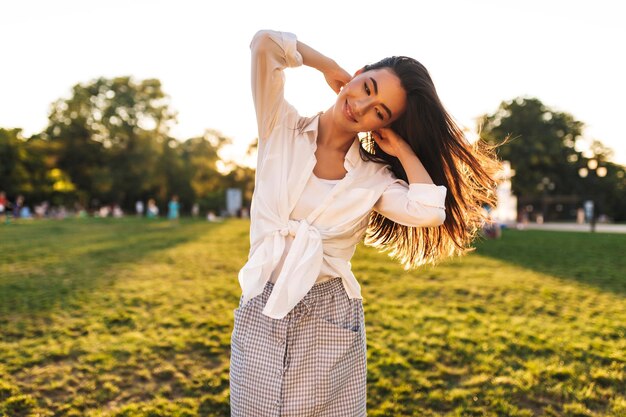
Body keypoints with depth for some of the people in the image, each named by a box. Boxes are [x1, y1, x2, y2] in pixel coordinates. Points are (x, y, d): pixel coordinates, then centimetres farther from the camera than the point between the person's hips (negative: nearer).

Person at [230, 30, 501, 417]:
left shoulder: (376, 178, -2)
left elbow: (429, 211, -21)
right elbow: (265, 42, -12)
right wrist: (332, 67, -1)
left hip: (331, 319, 0)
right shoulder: (282, 127, -1)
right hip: (262, 312, 0)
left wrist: (401, 148, -7)